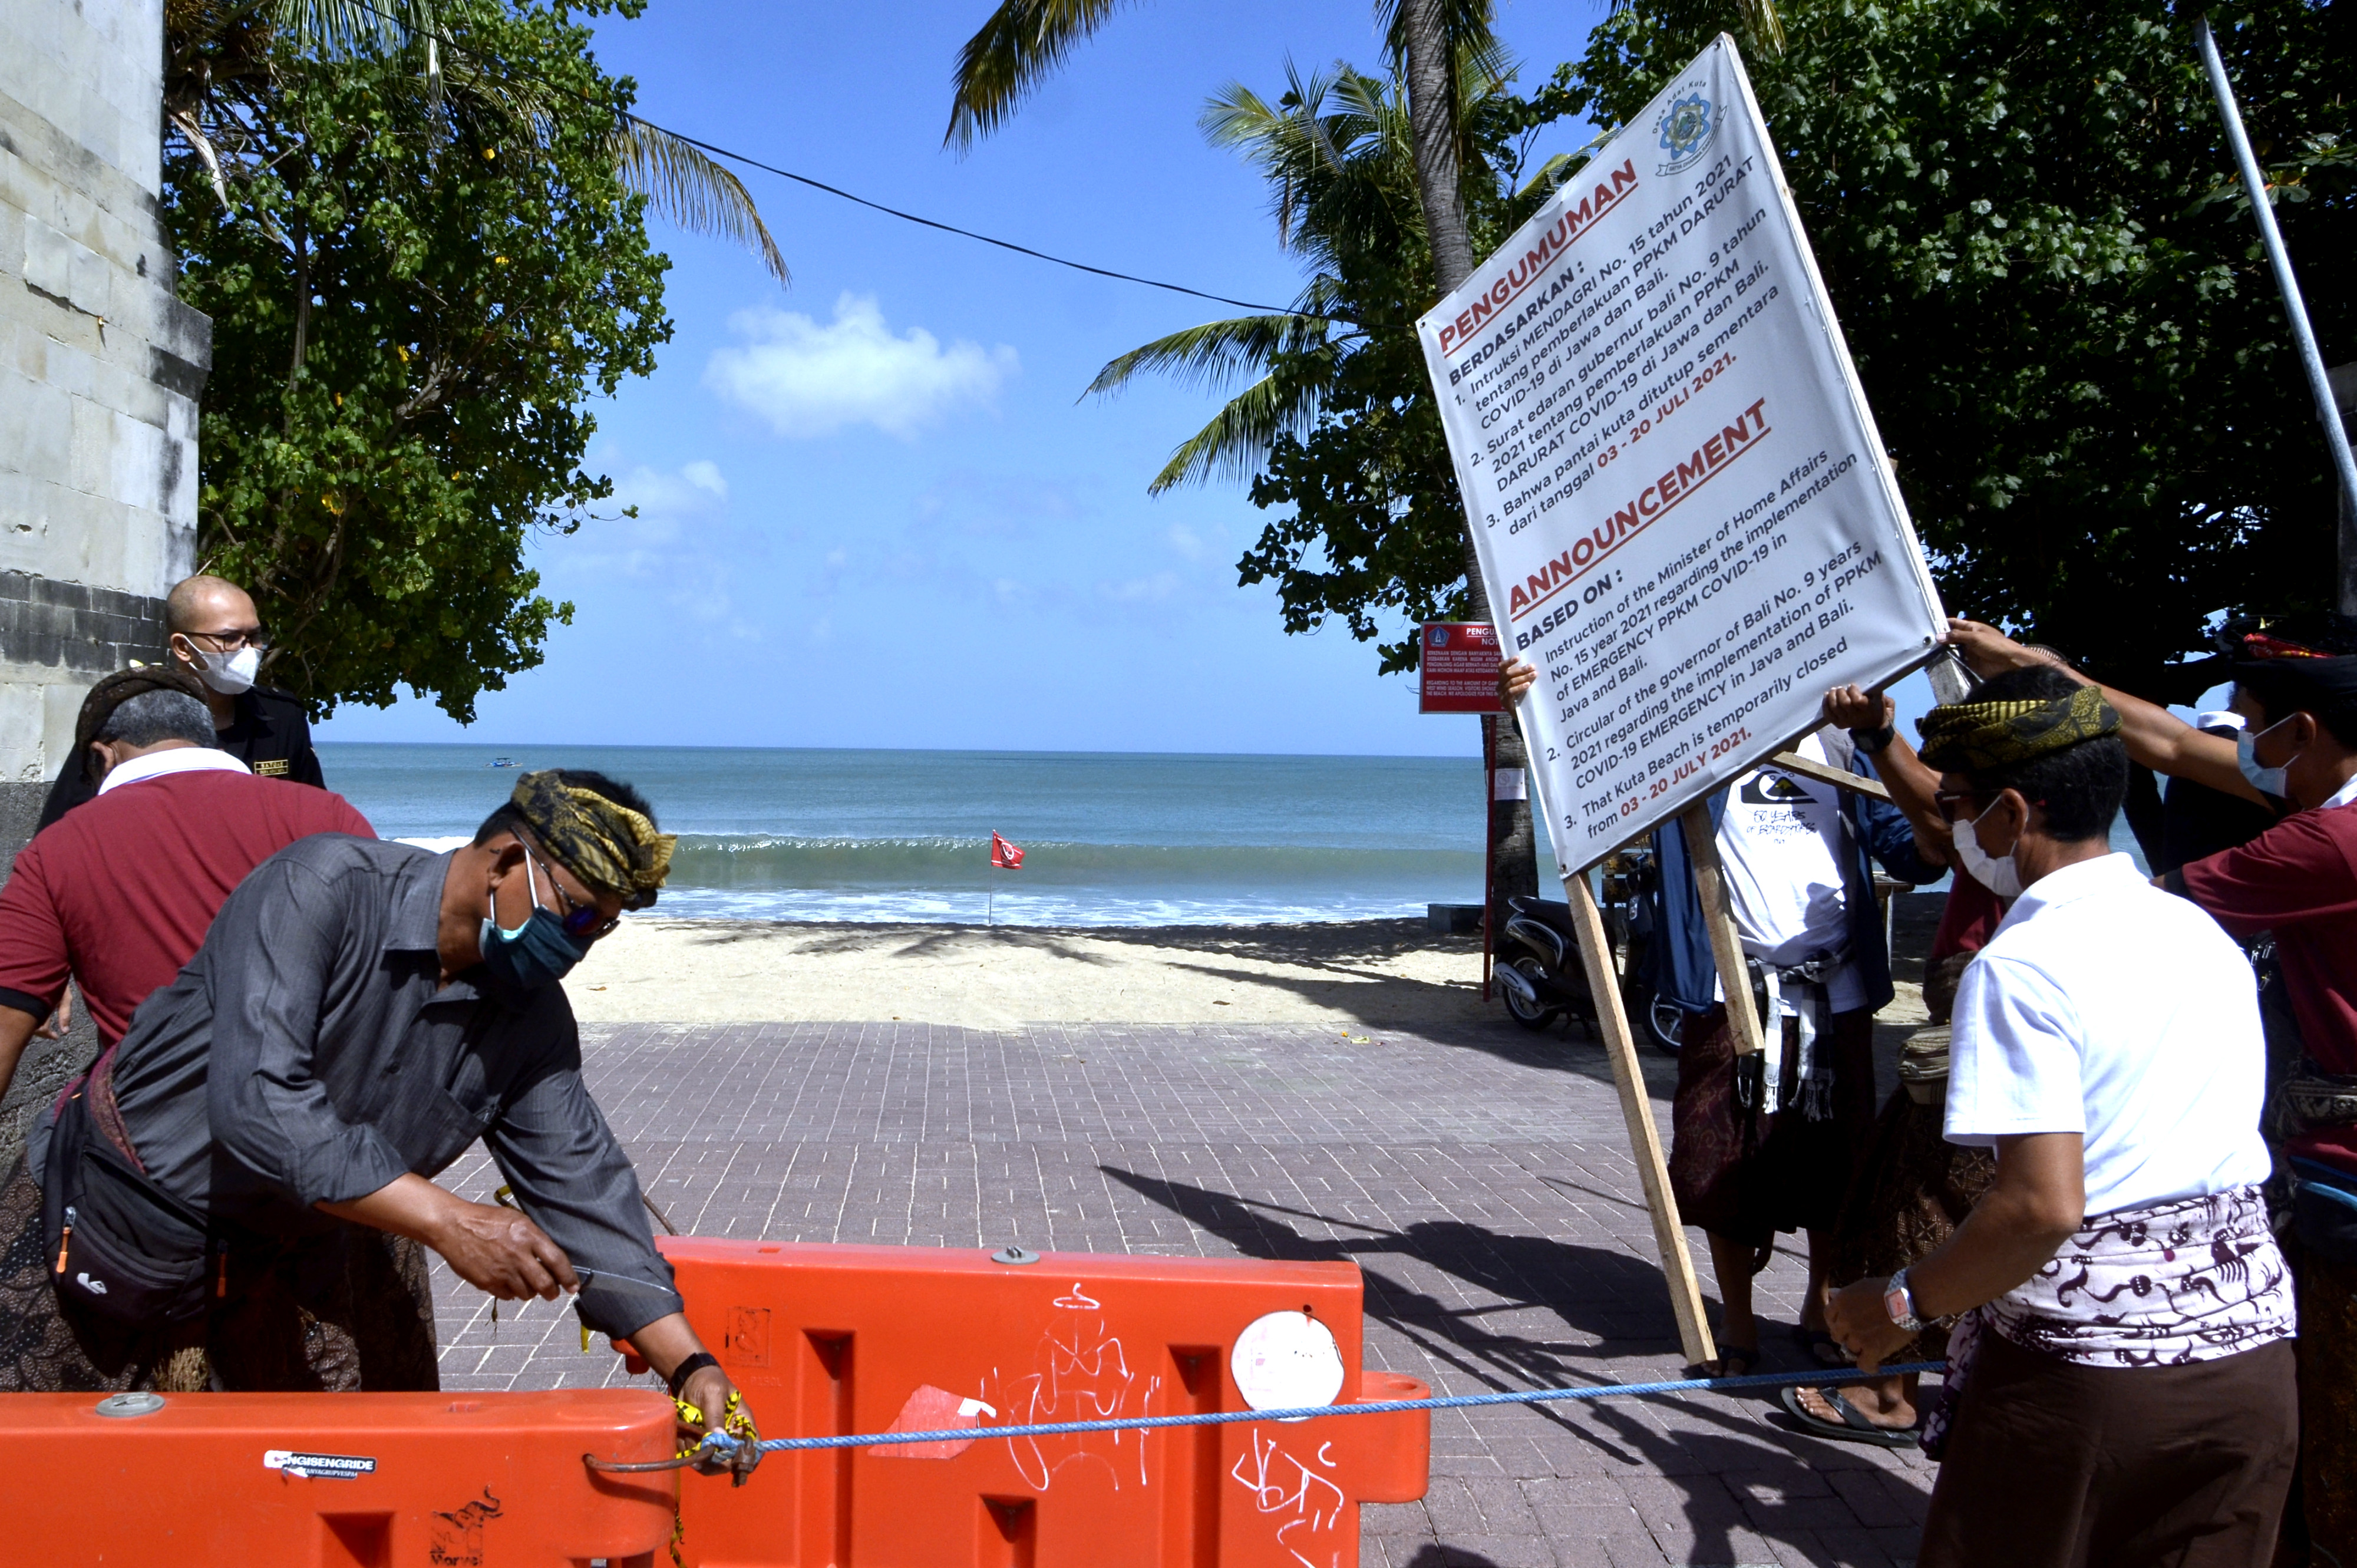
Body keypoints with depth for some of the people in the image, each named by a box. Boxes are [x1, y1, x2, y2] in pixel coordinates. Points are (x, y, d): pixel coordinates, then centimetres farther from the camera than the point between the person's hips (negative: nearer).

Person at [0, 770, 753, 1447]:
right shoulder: (321, 889, -25)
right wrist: (448, 1223, -38)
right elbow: (255, 1101, -35)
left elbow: (585, 1190, -6)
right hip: (114, 1215, -5)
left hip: (295, 1254, 5)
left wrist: (689, 1365, -16)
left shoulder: (534, 1022, -6)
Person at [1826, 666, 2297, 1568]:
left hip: (2083, 1368, -6)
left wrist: (1906, 1305, -12)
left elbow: (2043, 1205, -25)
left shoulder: (2021, 968, -18)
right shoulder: (2206, 935, 6)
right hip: (2249, 1346, 7)